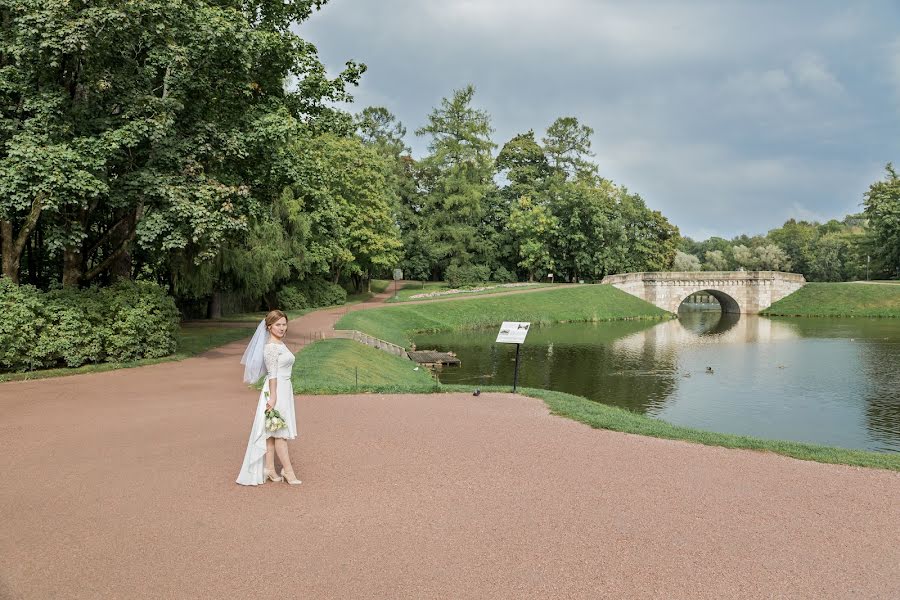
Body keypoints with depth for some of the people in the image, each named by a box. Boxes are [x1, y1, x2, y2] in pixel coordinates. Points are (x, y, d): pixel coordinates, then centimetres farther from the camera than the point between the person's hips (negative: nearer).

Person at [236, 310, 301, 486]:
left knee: (273, 432, 11)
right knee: (280, 432, -4)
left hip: (284, 390, 9)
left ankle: (269, 468, 15)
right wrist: (273, 396, -22)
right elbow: (272, 374, -19)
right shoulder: (271, 347, -14)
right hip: (275, 391, -9)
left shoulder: (281, 345, 15)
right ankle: (288, 470, 1)